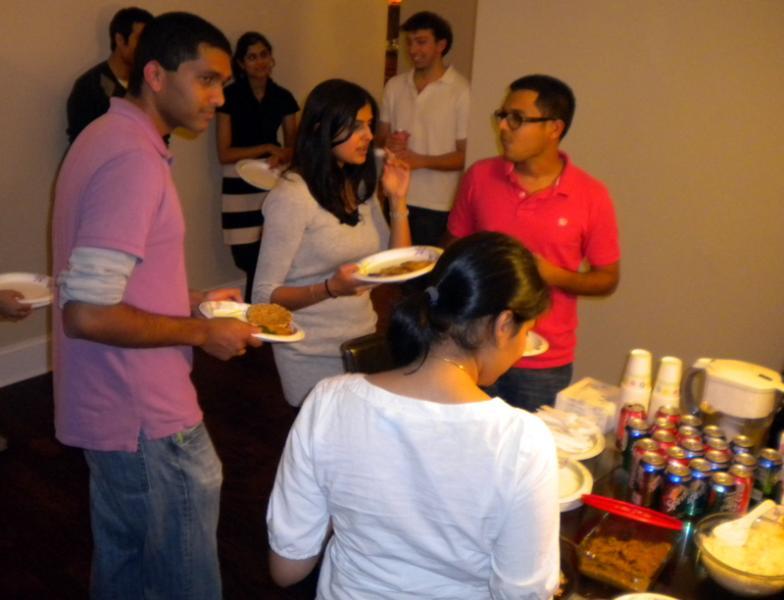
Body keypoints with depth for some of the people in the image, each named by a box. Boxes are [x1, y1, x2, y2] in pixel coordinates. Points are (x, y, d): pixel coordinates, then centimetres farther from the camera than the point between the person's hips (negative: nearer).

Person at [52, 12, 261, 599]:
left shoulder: (105, 136, 9)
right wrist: (203, 332, -17)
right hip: (148, 419, -10)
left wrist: (191, 301, 11)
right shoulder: (135, 160, -23)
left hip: (111, 410, 10)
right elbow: (87, 314, -28)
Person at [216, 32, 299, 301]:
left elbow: (292, 147, 15)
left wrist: (280, 156, -8)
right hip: (240, 187, -2)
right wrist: (267, 148, -9)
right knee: (250, 261, -4)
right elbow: (224, 154, -4)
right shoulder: (230, 97, -2)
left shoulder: (283, 97, 7)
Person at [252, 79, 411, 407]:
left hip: (363, 342, 7)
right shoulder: (291, 195, -18)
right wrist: (331, 288, -30)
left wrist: (397, 200, -4)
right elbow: (263, 296, -16)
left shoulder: (361, 187, 5)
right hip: (314, 354, -6)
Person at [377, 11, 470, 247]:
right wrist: (388, 144, -7)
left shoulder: (461, 91, -8)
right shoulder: (394, 86, 8)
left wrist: (420, 160, -18)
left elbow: (465, 155, -7)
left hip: (436, 205, -4)